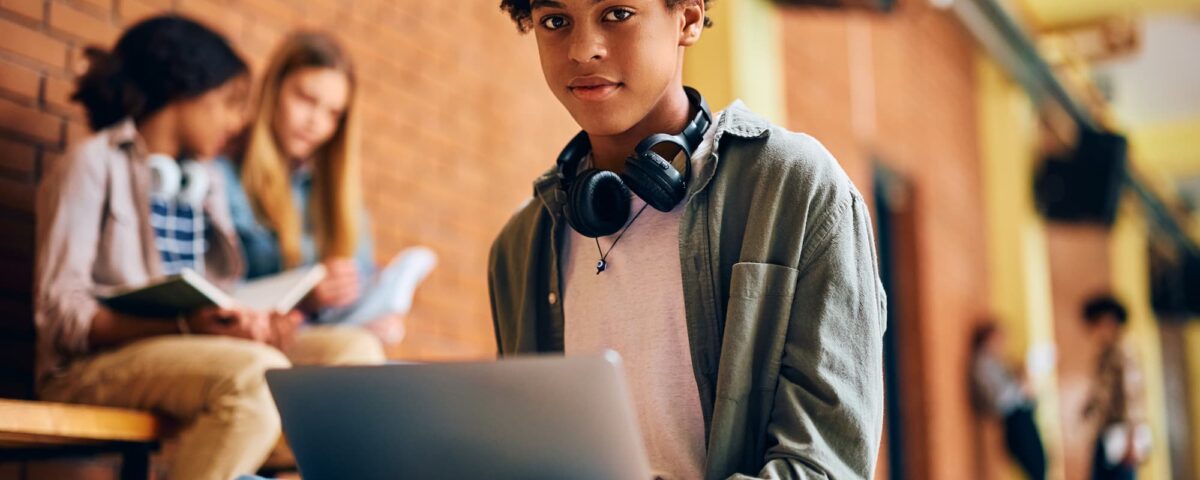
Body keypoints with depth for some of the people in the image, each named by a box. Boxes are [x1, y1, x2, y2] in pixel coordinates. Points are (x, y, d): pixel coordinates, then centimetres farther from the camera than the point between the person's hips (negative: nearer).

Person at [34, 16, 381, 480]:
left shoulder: (205, 180, 20)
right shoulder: (94, 163, -1)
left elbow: (217, 301, 14)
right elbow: (59, 311, -11)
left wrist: (253, 324, -11)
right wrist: (185, 326, -24)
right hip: (96, 361, -7)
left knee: (355, 351, -12)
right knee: (258, 374, -33)